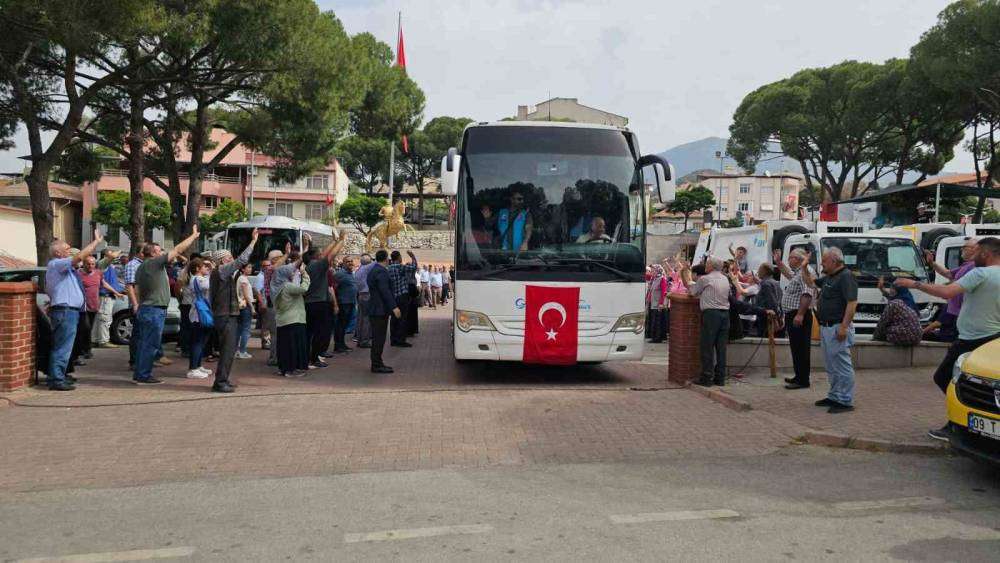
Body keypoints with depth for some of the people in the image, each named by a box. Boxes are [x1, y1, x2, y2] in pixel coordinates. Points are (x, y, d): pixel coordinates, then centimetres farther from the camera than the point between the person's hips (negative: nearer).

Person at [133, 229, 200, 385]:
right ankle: (144, 376, -2)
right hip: (155, 310, -10)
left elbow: (137, 291, 18)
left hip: (144, 309, 10)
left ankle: (138, 375, 19)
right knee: (151, 344, -5)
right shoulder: (156, 263, -12)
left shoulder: (141, 268, 15)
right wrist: (194, 236, -1)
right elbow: (178, 249, -10)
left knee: (144, 343, 14)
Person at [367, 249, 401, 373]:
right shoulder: (381, 271, -16)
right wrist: (394, 307, -24)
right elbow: (385, 291, -23)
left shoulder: (373, 270, 17)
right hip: (380, 309, -10)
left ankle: (377, 363, 20)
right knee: (379, 337, -7)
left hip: (375, 309, 10)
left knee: (377, 337, 14)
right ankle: (377, 365, -4)